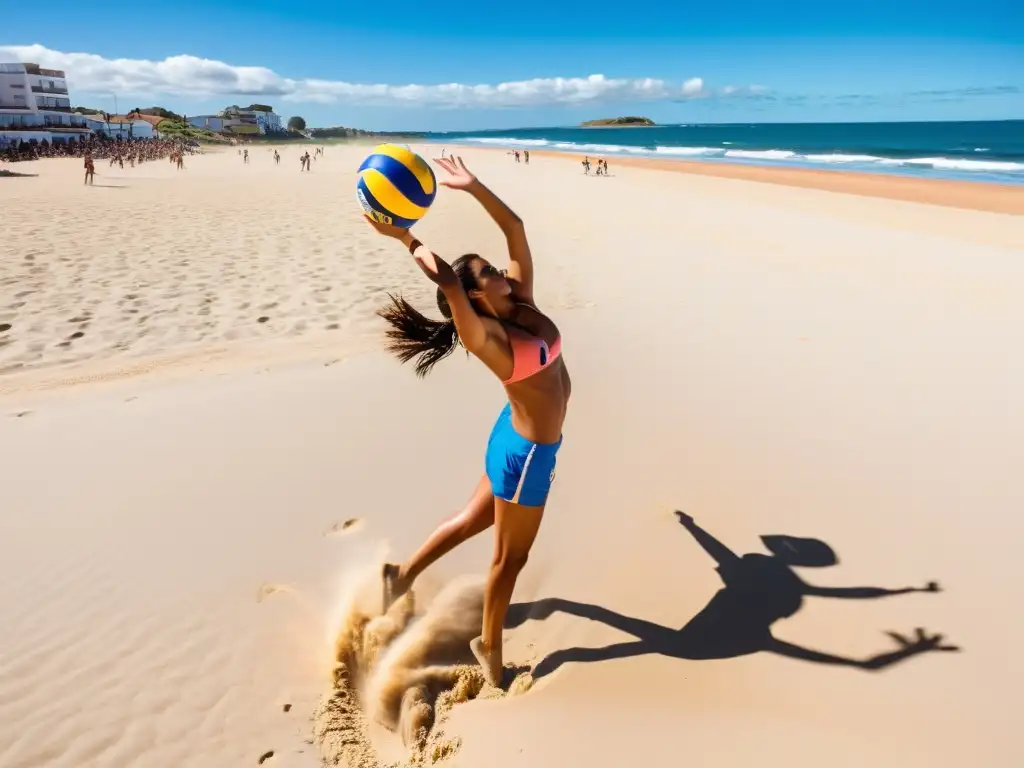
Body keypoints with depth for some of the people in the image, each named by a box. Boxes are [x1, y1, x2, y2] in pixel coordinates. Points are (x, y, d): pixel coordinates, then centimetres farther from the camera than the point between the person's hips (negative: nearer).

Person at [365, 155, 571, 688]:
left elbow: (516, 229, -5)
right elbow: (448, 282, -42)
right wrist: (405, 239, -31)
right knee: (510, 556, 13)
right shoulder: (486, 338, -26)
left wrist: (474, 187, -9)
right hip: (526, 453, -8)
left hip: (523, 439, 8)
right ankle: (490, 644, 37)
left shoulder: (522, 304, -5)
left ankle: (405, 572, 43)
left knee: (475, 517, 25)